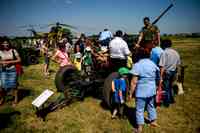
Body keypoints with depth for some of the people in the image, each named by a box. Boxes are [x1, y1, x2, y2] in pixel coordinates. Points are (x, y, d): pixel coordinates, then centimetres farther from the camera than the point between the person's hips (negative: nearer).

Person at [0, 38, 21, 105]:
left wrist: (10, 62, -12)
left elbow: (19, 60, -5)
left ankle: (16, 98, 18)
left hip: (12, 70, -2)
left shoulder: (13, 51, -4)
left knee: (13, 84, 5)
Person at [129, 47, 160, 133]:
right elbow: (157, 77, 11)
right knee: (151, 105, 24)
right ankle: (153, 121, 39)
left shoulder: (137, 65, -15)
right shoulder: (153, 64, 3)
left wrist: (131, 93, -9)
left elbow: (134, 82, -17)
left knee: (139, 109, 5)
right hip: (152, 90, 6)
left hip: (141, 91, -6)